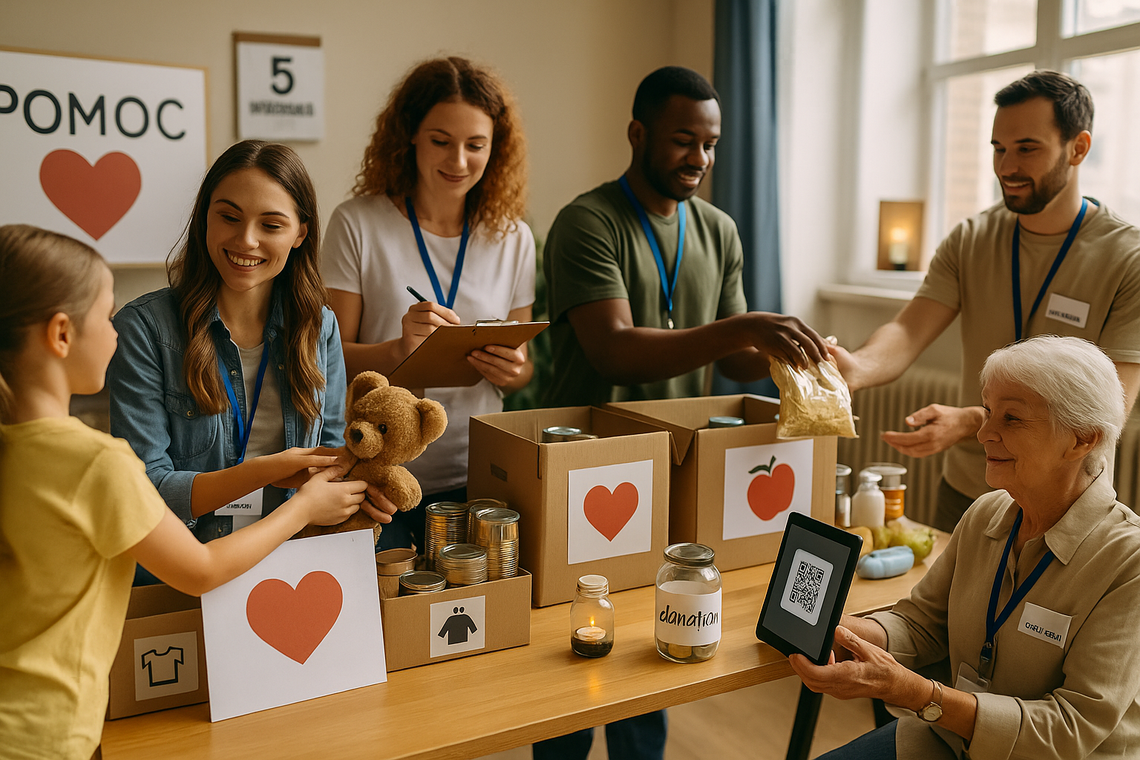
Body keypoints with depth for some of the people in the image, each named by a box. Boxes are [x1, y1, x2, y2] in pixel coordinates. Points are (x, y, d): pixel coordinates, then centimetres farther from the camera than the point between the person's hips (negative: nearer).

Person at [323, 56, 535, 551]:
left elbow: (523, 367, 10)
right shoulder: (357, 223, -5)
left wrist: (511, 371, -13)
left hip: (475, 477, 3)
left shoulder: (513, 238, 4)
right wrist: (399, 350, -23)